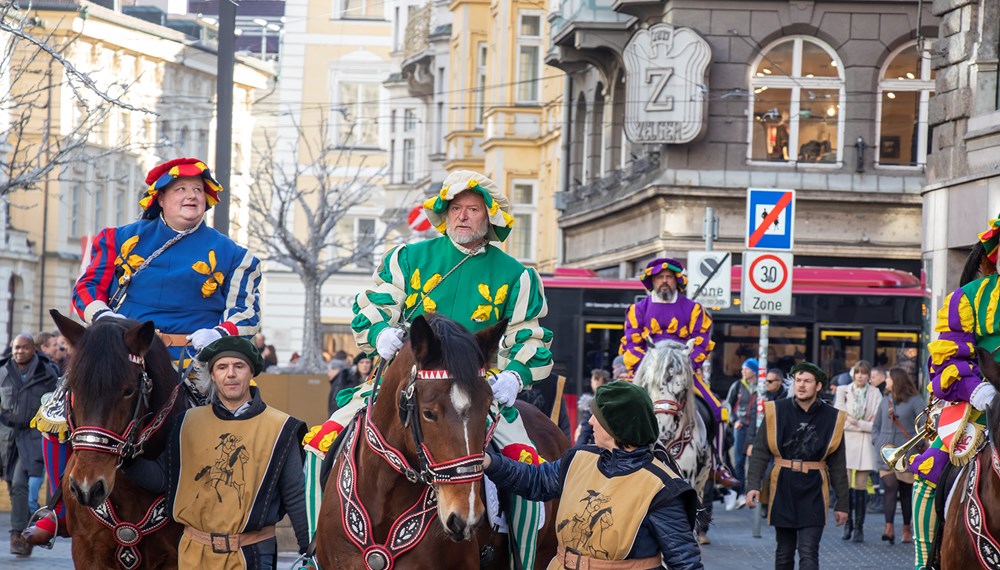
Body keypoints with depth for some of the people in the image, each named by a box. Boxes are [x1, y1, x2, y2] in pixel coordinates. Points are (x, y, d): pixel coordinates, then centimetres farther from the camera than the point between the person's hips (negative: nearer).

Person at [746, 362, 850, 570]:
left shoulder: (832, 418, 1)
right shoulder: (776, 412, 0)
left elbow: (838, 465, 6)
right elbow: (760, 453, 0)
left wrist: (842, 504, 6)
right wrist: (753, 485, -12)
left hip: (813, 492, -1)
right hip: (783, 490, 1)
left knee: (808, 553, -11)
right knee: (784, 552, 12)